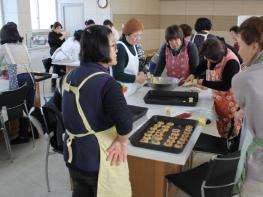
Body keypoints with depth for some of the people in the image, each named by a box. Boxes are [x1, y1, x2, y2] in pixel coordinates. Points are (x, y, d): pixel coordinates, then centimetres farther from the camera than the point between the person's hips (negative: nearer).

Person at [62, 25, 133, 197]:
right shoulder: (106, 83, -24)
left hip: (73, 153, 7)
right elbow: (125, 123, -35)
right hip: (98, 159, -7)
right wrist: (122, 141, -17)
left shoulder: (72, 75, 1)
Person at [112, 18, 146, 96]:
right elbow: (117, 75, -23)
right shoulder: (119, 48, -20)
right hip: (122, 92, -8)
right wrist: (136, 78, -17)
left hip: (132, 89, 8)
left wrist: (138, 74, -3)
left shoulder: (132, 45, 7)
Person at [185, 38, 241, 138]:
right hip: (218, 98, 7)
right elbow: (204, 64, 13)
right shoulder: (213, 56, -9)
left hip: (230, 101, -7)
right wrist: (193, 75, -3)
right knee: (221, 127, 18)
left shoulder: (231, 63, -30)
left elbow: (225, 86, -28)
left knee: (230, 132, 6)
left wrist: (203, 82, -23)